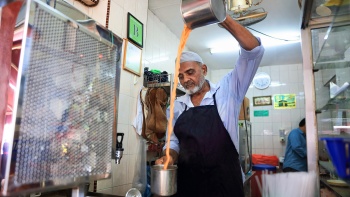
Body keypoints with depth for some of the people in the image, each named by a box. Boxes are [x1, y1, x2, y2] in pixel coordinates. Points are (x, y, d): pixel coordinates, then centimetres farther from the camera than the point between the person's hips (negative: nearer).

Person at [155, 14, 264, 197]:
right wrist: (169, 157, -8)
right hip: (186, 182, 3)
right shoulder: (176, 106, 6)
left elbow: (254, 51, -11)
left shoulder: (226, 91, -4)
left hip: (224, 181, -2)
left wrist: (224, 20, -20)